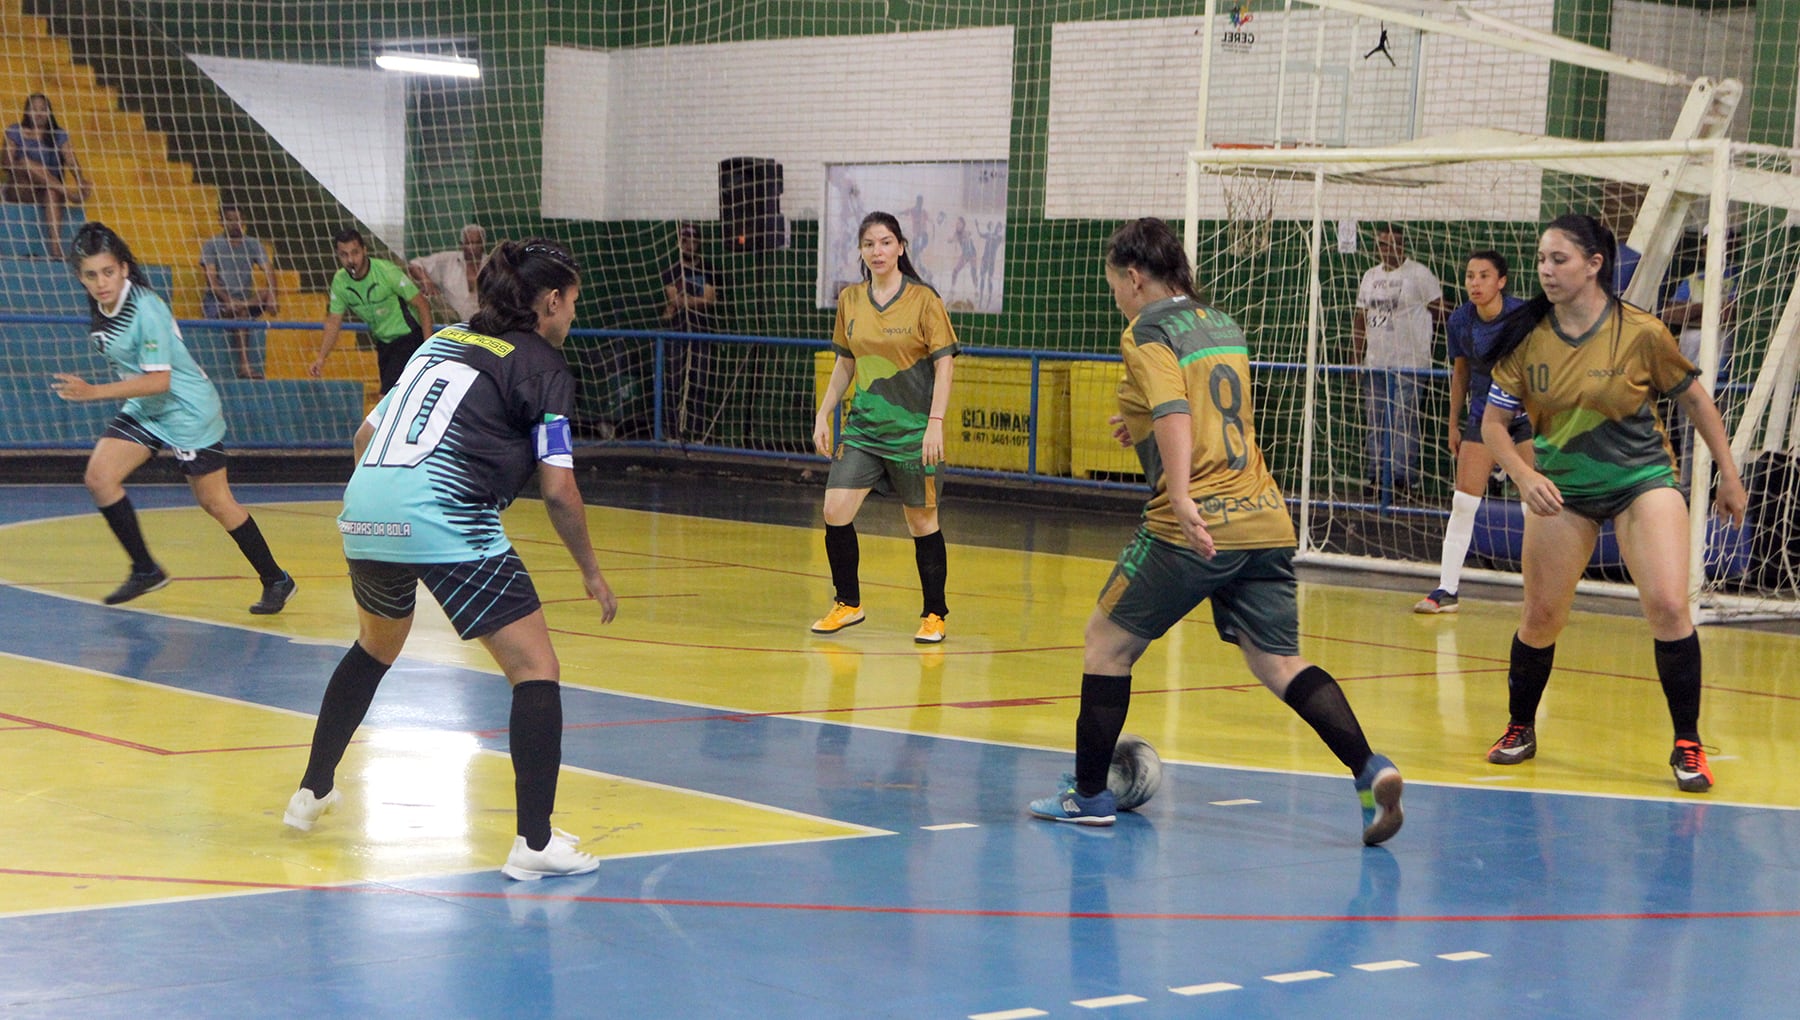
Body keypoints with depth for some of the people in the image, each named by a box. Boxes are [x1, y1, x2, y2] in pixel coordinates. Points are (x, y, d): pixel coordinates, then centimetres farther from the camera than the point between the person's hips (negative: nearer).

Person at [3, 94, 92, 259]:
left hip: (51, 189, 1)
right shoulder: (14, 132, 10)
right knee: (27, 162, -31)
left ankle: (56, 250, -51)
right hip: (20, 192, -1)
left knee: (52, 193, -37)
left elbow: (71, 162, -4)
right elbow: (8, 164, -1)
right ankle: (70, 195, -41)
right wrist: (20, 166, -24)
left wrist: (81, 182, -25)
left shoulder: (59, 135, 12)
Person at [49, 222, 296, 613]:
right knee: (99, 477, -6)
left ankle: (276, 581, 12)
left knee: (215, 501, -2)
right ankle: (145, 571, 5)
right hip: (143, 410, 8)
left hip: (188, 412, -8)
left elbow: (158, 380, -29)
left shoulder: (145, 309, -26)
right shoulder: (99, 306, -1)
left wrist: (94, 392, -33)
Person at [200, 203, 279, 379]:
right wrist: (229, 301, -31)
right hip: (216, 303, -4)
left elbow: (269, 271, -8)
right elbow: (211, 279, -13)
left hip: (244, 300, 4)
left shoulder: (253, 245, 8)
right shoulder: (212, 245, -1)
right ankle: (244, 365, -43)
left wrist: (271, 298, -29)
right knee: (240, 311, -35)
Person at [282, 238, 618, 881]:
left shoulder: (443, 340, 23)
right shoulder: (543, 365, 3)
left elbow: (366, 434, 25)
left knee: (375, 648, 33)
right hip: (445, 525, -7)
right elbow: (558, 491, -4)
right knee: (536, 671, 0)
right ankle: (534, 842, -7)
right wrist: (591, 572, 8)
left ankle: (312, 792, 42)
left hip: (364, 513, 7)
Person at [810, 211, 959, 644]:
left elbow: (944, 364, -8)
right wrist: (823, 414, 11)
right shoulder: (850, 300, 6)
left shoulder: (923, 300, -8)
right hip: (863, 425, 4)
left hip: (912, 430, -4)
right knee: (835, 511, -7)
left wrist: (936, 423, -16)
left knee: (922, 521, 4)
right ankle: (847, 603, 11)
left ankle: (934, 615, 18)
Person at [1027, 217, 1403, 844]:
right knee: (1278, 662, 6)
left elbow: (1173, 414, -20)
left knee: (1108, 641, 9)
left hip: (1195, 528, -7)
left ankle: (1088, 794, 13)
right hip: (1265, 520, 7)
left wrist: (1181, 498, -31)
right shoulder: (1223, 326, 19)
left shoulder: (1148, 332, -4)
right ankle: (1370, 770, -13)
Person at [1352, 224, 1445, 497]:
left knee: (1404, 421, -9)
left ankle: (1403, 476, -7)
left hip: (1409, 362, -6)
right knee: (1375, 421, 6)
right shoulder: (1370, 276, 16)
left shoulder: (1419, 275, -4)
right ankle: (1377, 475, 12)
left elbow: (1439, 311, -3)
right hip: (1375, 362, 6)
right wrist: (1355, 356, 14)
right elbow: (1360, 318, 19)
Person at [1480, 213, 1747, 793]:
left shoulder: (1642, 333, -14)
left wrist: (1729, 475, 5)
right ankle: (1520, 730, 28)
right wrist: (1524, 476, -23)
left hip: (1642, 480, -2)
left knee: (1667, 606, -17)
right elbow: (1492, 423, -5)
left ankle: (1687, 745, -3)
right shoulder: (1527, 337, -9)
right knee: (1541, 617, 5)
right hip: (1560, 488, 2)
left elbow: (1693, 398, 0)